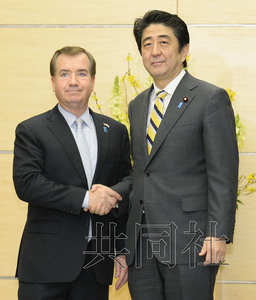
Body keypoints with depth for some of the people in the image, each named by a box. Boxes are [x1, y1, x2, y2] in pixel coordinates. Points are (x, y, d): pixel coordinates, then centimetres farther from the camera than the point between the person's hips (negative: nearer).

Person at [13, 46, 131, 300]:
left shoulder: (115, 132, 12)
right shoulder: (31, 131, 1)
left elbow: (124, 195, 13)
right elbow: (26, 184, -13)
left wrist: (123, 252, 8)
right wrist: (84, 198, -18)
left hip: (97, 265, 3)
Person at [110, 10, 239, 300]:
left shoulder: (211, 98, -4)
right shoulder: (137, 105, 17)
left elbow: (223, 174, -10)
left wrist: (218, 234, -17)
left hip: (188, 240, -6)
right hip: (142, 242, 6)